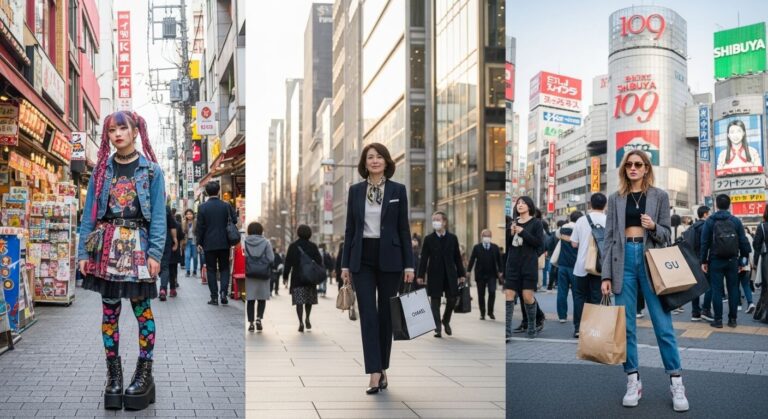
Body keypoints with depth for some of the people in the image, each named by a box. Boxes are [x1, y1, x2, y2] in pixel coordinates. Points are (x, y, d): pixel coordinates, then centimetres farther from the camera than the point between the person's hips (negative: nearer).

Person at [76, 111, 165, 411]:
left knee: (142, 309, 0)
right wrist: (84, 251, 0)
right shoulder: (102, 169, 9)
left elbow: (158, 215, -1)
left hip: (137, 246, -2)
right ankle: (113, 373, 13)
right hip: (107, 245, 3)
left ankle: (144, 373, 8)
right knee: (109, 311, 5)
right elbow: (90, 213, 7)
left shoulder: (151, 170, 2)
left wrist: (155, 253, -11)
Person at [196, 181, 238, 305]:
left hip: (209, 244, -1)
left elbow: (200, 226, -4)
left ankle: (214, 297, 5)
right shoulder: (226, 206, -3)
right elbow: (234, 221, 0)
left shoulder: (202, 207, -6)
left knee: (211, 270, 7)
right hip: (224, 243, 1)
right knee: (224, 268, 12)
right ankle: (223, 291, -7)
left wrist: (199, 243, 4)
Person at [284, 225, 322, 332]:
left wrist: (285, 275, 5)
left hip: (297, 278, -1)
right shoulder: (313, 246, 2)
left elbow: (288, 262, 0)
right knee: (309, 299, 18)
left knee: (299, 301, -4)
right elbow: (319, 261, -1)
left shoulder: (293, 246, 1)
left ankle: (301, 322, -14)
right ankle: (307, 319, 17)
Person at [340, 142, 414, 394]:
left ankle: (382, 368, 19)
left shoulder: (398, 190, 1)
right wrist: (345, 264, 3)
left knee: (386, 313, 7)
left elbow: (404, 228, 0)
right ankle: (375, 373, -7)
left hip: (389, 258, -1)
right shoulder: (355, 190, 5)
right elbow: (350, 229, 7)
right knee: (367, 314, -7)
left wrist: (409, 264, -4)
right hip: (362, 258, 1)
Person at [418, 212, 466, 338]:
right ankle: (438, 328, 3)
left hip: (450, 275, 1)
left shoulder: (452, 238, 5)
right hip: (435, 275, -1)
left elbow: (457, 257, 7)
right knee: (435, 301, -2)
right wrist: (420, 275, -6)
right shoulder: (428, 239, 2)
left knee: (452, 299, 3)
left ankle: (446, 321, 29)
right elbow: (424, 258, 0)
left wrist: (461, 274, 4)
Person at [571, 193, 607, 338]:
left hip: (582, 266, 1)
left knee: (580, 296, 12)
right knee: (596, 299, 5)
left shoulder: (581, 220, -3)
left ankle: (578, 327, 11)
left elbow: (574, 243, 2)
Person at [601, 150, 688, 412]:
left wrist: (653, 227, -16)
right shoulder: (615, 199, 10)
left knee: (663, 324, -3)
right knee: (625, 325, 2)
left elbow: (666, 235, 8)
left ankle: (676, 383, 4)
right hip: (624, 260, 2)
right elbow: (609, 237, 7)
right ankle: (633, 382, 10)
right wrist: (606, 275, 1)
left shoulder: (659, 196, 7)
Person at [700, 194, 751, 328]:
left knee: (717, 290, 1)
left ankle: (718, 320, 0)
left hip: (716, 261, -1)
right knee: (733, 289, 8)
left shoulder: (710, 221, -3)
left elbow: (705, 242, -4)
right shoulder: (736, 221, 1)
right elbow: (743, 242, 1)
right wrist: (743, 260, 8)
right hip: (732, 261, 2)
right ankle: (732, 319, 10)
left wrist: (704, 261, 1)